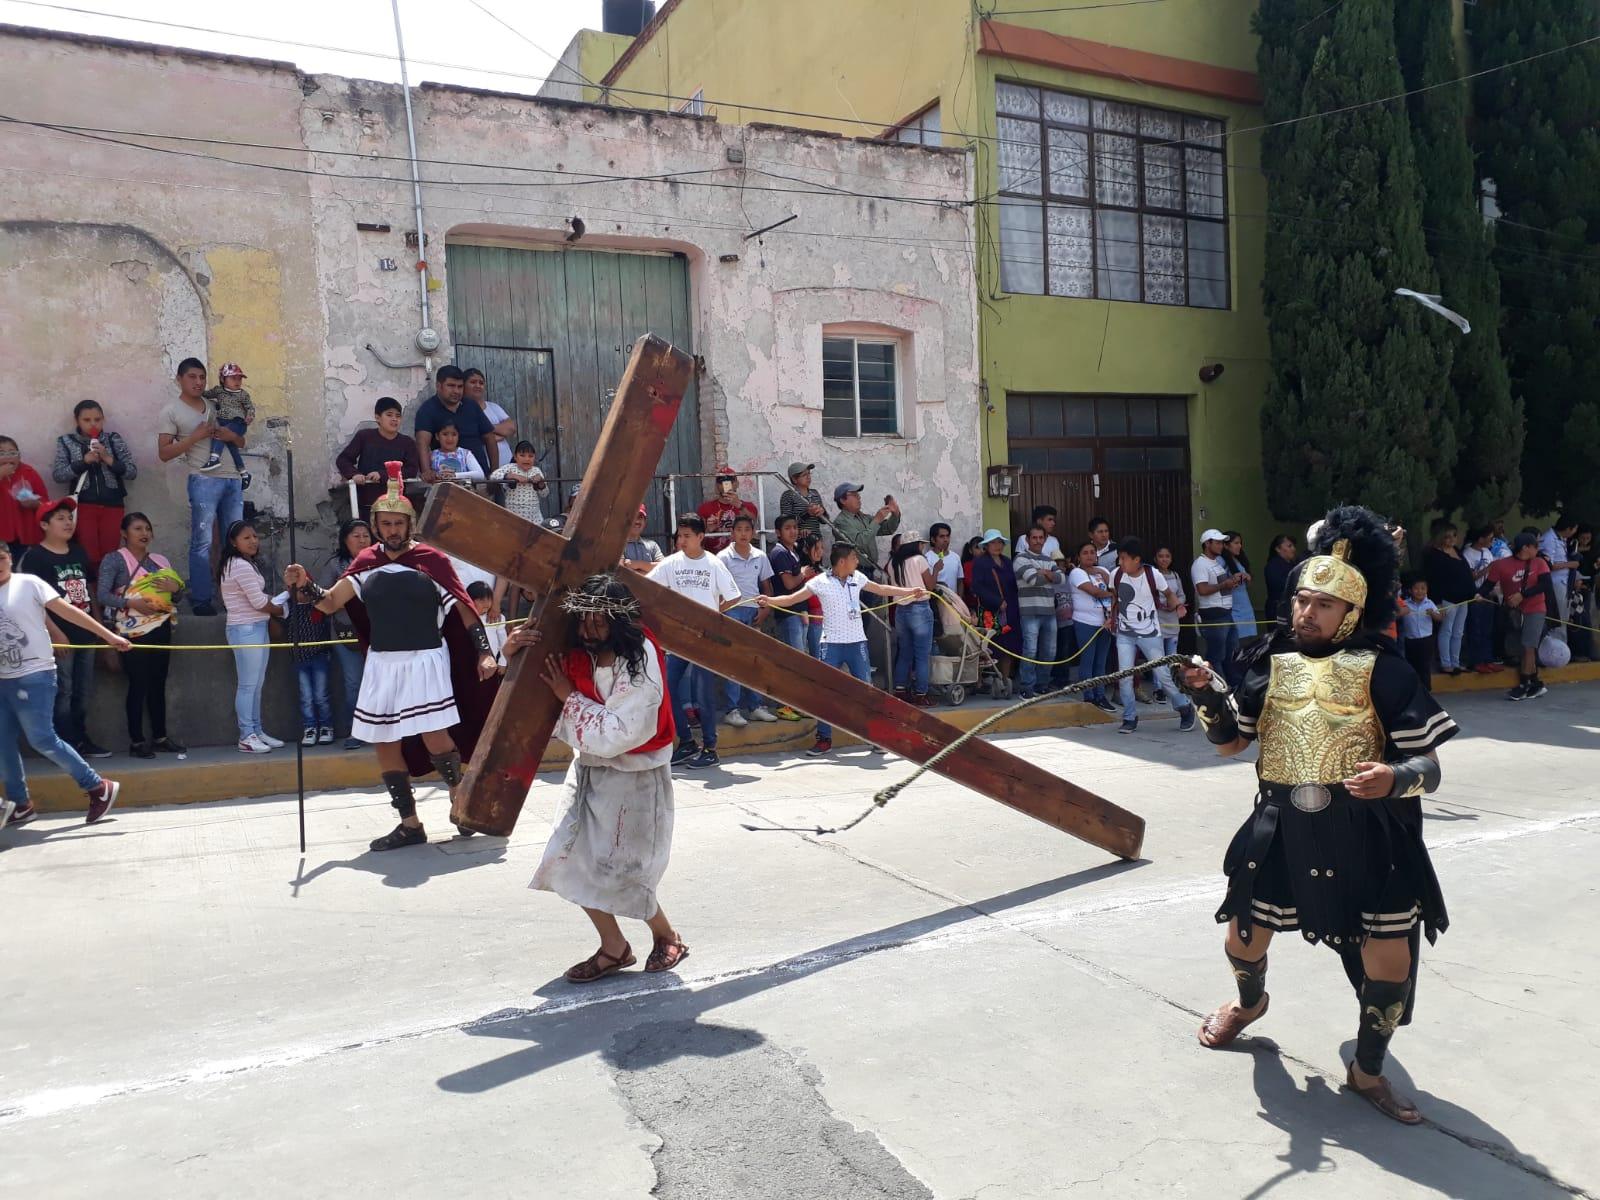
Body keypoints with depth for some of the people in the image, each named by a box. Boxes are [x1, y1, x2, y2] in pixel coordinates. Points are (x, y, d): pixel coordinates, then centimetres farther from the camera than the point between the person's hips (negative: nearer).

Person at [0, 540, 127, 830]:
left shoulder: (28, 583, -6)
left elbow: (67, 611, -9)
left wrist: (108, 636, -13)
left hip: (34, 676, -6)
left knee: (42, 739, -7)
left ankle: (98, 788, 3)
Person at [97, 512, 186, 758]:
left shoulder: (161, 561, 13)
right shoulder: (114, 560, -2)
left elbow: (178, 599, 17)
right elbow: (102, 594, -12)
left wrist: (176, 587, -5)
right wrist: (131, 603, -25)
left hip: (161, 628, 5)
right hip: (134, 631, -5)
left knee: (158, 684, 7)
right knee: (138, 685, -4)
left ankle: (160, 737, 15)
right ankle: (136, 741, 3)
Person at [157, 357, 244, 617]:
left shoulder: (215, 406, 17)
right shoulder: (171, 412, 1)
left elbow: (241, 441, 21)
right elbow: (164, 453, -5)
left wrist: (231, 435, -2)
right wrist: (196, 436, -14)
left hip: (233, 479, 6)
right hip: (204, 481, -6)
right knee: (202, 542, -5)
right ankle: (202, 600, -1)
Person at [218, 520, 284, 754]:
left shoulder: (248, 564, 18)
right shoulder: (241, 566, -14)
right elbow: (259, 601, -15)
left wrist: (274, 603, 0)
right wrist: (281, 611, 0)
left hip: (257, 627, 10)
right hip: (246, 630, -10)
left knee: (257, 684, 12)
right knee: (248, 685, -6)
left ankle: (257, 731, 18)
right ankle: (246, 737, -2)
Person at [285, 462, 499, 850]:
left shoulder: (432, 560, -6)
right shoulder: (367, 563, 7)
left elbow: (464, 609, -5)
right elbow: (329, 603, 10)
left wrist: (484, 652, -12)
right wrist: (304, 585, -10)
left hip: (424, 660, -5)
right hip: (382, 664, 5)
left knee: (435, 736, -14)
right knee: (386, 743, 6)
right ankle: (410, 824, 16)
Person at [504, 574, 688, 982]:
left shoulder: (641, 665, -23)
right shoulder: (577, 654, -6)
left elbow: (617, 734, -28)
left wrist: (569, 696, -22)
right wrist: (513, 653, -15)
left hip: (634, 777, -7)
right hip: (587, 769, 7)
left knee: (620, 870, -3)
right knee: (569, 857, 3)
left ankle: (667, 936, 25)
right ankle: (614, 947, 21)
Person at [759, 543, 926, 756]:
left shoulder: (857, 578, 5)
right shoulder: (820, 582, -8)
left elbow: (882, 589, 18)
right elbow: (792, 599, -11)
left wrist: (912, 592, 19)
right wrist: (769, 600, -28)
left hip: (857, 642, 3)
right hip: (832, 643, -3)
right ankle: (824, 739, 10)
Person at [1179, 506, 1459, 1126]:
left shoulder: (1384, 671, -9)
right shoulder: (1274, 662, 2)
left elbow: (1429, 766, -9)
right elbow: (1227, 741, 7)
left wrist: (1396, 778, -32)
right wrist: (1207, 696, -12)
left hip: (1367, 836, -3)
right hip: (1283, 829, 3)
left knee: (1390, 963, 0)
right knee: (1243, 940, 12)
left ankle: (1368, 1072, 28)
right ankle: (1250, 1004, 49)